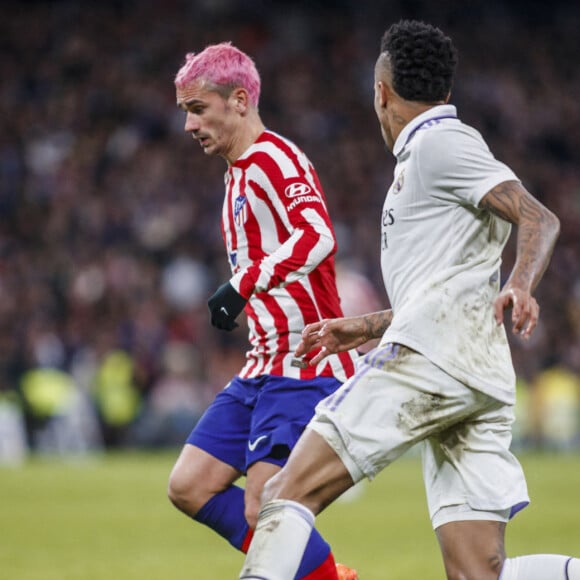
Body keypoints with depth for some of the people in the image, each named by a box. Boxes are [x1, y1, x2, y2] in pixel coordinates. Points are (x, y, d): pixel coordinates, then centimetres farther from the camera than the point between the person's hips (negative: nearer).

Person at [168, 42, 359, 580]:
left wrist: (242, 285, -29)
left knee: (263, 512, -16)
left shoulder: (273, 158, -12)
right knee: (189, 487, 3)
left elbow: (317, 237, -29)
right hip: (262, 368, 10)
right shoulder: (240, 172, 19)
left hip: (303, 367, -10)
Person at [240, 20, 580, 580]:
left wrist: (520, 285, -29)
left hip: (430, 356, -9)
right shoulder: (439, 148, 31)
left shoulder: (436, 143, 2)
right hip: (484, 380, 9)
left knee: (291, 489, -10)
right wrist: (365, 328, 41)